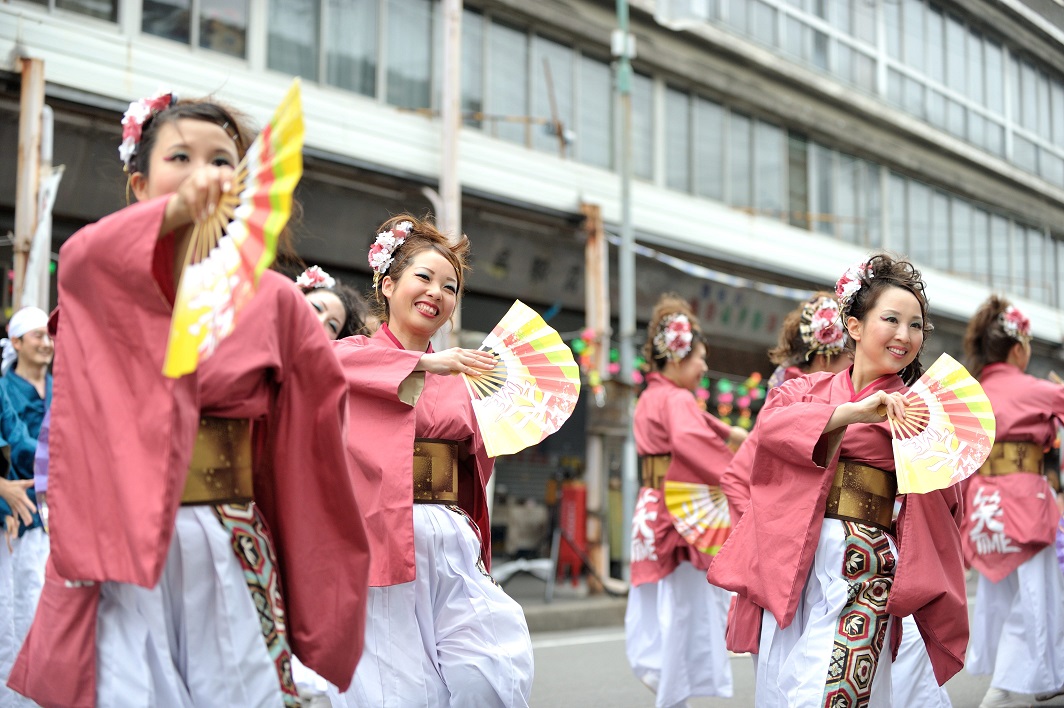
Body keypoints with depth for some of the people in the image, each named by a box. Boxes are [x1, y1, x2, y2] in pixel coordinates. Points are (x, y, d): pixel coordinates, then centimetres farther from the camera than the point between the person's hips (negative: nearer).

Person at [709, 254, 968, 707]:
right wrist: (852, 411, -20)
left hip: (862, 567, -2)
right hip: (791, 562, 2)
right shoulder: (807, 390, 13)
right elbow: (770, 424, -10)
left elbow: (941, 506, 3)